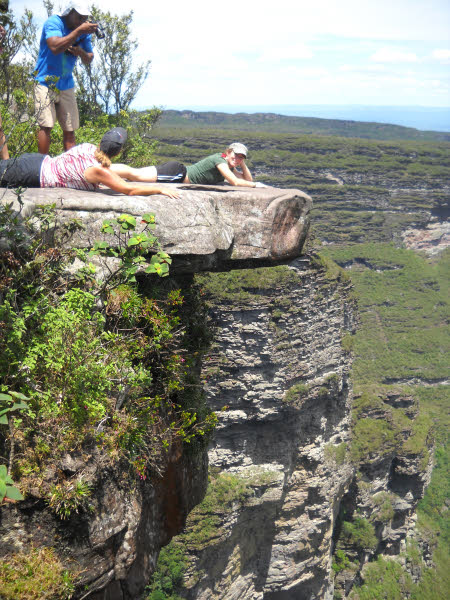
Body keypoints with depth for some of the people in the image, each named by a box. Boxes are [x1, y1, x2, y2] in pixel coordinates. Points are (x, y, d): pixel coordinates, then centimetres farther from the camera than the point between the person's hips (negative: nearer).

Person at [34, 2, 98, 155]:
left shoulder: (84, 31, 6)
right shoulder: (53, 22, -10)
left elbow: (88, 60, 12)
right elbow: (55, 47, -28)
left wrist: (81, 52, -11)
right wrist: (78, 31, -29)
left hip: (66, 85, 5)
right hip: (46, 83, -5)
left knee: (70, 129, 2)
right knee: (46, 126, -12)